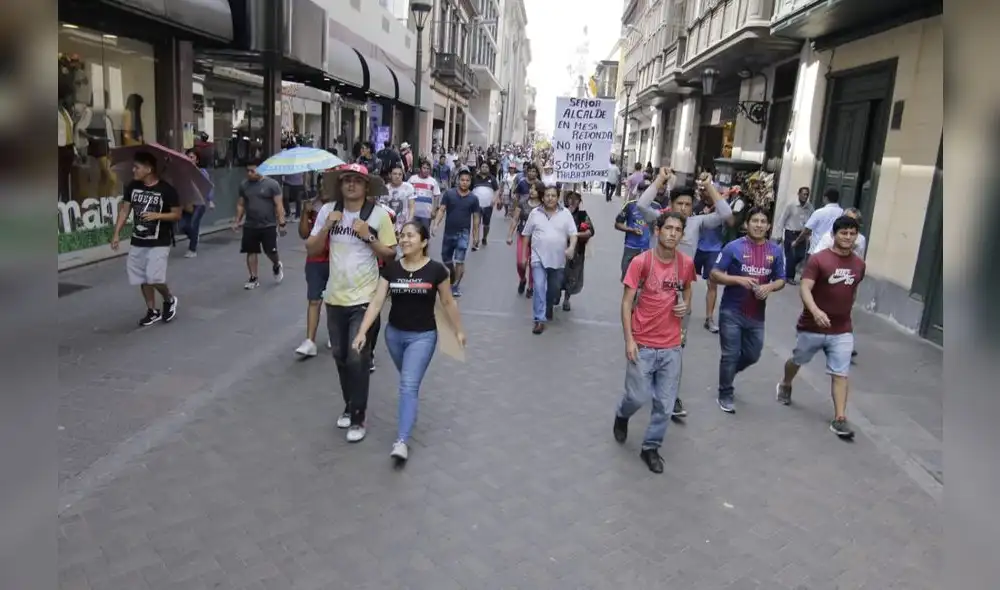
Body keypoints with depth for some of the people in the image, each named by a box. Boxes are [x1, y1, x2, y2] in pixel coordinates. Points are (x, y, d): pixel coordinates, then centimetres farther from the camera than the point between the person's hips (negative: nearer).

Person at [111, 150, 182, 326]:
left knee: (155, 278, -14)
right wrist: (116, 234, 1)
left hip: (159, 243, -5)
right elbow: (124, 210, 7)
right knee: (143, 279, 9)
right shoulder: (132, 187, 2)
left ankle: (169, 300, 16)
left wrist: (157, 215, -22)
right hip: (137, 242, 5)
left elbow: (177, 215, -7)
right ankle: (152, 311, 24)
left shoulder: (166, 189, -12)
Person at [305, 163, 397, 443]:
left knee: (358, 358, -5)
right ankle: (349, 406, 35)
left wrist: (368, 236, -18)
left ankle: (358, 417, 9)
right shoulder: (328, 210, -1)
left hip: (364, 297, -4)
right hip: (335, 296, 4)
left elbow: (390, 255, -5)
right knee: (340, 356, 16)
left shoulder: (379, 214, -8)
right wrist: (327, 226, -12)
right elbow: (311, 249, 2)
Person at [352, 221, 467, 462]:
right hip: (394, 333, 4)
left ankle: (401, 441, -12)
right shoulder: (391, 269, -5)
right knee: (408, 381, 22)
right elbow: (377, 301, -7)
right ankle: (410, 411, 50)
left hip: (423, 336, -4)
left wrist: (458, 330, 7)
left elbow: (448, 302, 0)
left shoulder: (436, 270, -12)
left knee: (409, 385, -12)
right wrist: (362, 331, -15)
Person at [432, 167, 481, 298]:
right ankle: (453, 279, 40)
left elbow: (475, 217, 4)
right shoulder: (449, 193, -4)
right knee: (446, 259, 15)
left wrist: (476, 234, 3)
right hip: (448, 232, 2)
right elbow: (441, 210, -7)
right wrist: (436, 224, -21)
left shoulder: (473, 198, -2)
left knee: (459, 260, -10)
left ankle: (455, 286, 1)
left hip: (463, 233, -2)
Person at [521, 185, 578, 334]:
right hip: (539, 258, -1)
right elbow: (526, 235, 8)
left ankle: (548, 309, 42)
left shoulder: (565, 213, 0)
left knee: (555, 288, 15)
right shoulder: (535, 213, 1)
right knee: (539, 288, -13)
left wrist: (571, 248, -22)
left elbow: (573, 234, -3)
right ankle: (539, 319, -10)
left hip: (558, 259, 2)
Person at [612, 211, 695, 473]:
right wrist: (629, 339, -13)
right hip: (642, 343, -3)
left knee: (665, 402, 7)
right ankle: (621, 415, 39)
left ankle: (651, 447, 26)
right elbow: (626, 302, -9)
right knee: (638, 397, 4)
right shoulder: (640, 262, -12)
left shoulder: (686, 263, -1)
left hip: (672, 345, 3)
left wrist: (686, 306, -4)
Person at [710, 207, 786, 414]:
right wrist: (739, 280, -22)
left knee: (752, 355, 16)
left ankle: (726, 372, 45)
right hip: (731, 312, -4)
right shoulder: (734, 247, -9)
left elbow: (781, 280, 10)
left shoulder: (775, 251, 3)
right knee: (730, 355, 3)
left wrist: (770, 287, -12)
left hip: (756, 314, 5)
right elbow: (715, 274, -8)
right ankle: (725, 395, 21)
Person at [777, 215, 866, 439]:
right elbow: (804, 289, -23)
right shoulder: (818, 259, -15)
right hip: (811, 327, -2)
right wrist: (815, 311, -40)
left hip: (842, 331, 3)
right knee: (797, 361, 20)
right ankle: (785, 385, 49)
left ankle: (840, 419, 0)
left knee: (841, 374, -3)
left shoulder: (859, 264, 2)